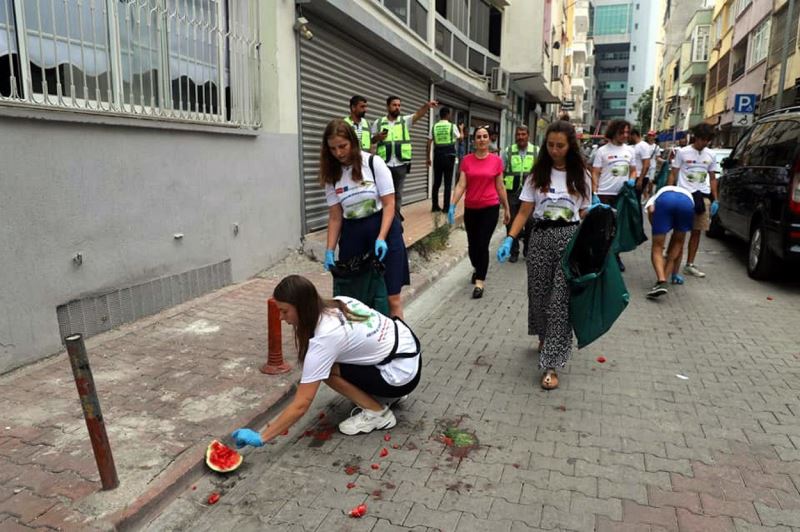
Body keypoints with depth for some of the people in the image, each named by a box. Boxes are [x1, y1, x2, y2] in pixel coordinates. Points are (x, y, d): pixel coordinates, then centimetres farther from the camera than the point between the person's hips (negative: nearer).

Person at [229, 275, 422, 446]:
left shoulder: (324, 339, -23)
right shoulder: (339, 302, -2)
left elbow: (300, 405, -22)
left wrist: (261, 437, -18)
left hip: (402, 374, -8)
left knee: (327, 368, -9)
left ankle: (377, 413, -1)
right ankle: (389, 391, 20)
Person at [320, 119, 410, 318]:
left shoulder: (374, 163, -9)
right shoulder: (331, 174, 2)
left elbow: (389, 204, -9)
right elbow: (335, 217, 4)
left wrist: (381, 238, -19)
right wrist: (330, 250, -5)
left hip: (384, 229, -3)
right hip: (352, 234, 3)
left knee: (391, 296, -2)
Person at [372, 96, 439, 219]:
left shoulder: (405, 120, 3)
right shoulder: (378, 123, 5)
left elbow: (418, 114, -14)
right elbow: (370, 140, 10)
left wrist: (426, 106, -34)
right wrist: (377, 137, -12)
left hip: (400, 165, 1)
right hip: (384, 164, -1)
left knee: (398, 193, 11)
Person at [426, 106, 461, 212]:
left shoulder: (434, 127, 4)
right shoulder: (452, 126, -1)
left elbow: (429, 143, 3)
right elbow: (459, 138, 16)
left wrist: (428, 158, 10)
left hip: (438, 156, 3)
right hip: (449, 156, -3)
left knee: (436, 182, 10)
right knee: (448, 183, 1)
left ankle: (435, 206, 12)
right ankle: (446, 207, 0)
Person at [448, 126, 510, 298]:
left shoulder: (496, 160, -3)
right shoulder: (467, 160, 0)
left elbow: (500, 187, 4)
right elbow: (461, 185, -5)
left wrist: (506, 208, 8)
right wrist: (452, 205, -17)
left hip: (490, 208, -2)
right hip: (470, 208, 2)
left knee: (483, 245, -7)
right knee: (472, 245, 12)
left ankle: (480, 282, 2)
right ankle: (477, 269, 40)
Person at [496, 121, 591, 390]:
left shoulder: (581, 175, 5)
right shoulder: (537, 174, 4)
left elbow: (585, 215, 5)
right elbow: (524, 212, 1)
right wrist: (509, 239, -10)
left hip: (570, 238, -1)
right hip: (540, 237, 1)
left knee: (561, 301, -5)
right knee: (539, 295, 11)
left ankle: (550, 365, -3)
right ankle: (544, 338, 40)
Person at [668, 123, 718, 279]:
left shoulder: (710, 155, 11)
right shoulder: (682, 152, -1)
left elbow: (712, 179, 15)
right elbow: (673, 175, 0)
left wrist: (715, 200, 9)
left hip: (703, 196, 4)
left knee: (696, 231, 7)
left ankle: (689, 264, 14)